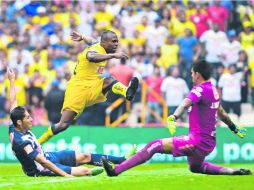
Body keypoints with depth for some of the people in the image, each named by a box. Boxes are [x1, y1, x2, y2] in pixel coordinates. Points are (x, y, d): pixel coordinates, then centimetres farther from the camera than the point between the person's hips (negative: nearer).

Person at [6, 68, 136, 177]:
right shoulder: (21, 142, -33)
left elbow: (13, 102, 8)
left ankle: (122, 160, 16)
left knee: (85, 156, 10)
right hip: (42, 170, -10)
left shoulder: (13, 128, -7)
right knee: (85, 171, -20)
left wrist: (12, 81, 19)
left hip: (48, 156, 10)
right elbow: (43, 162, -35)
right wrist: (66, 175, -37)